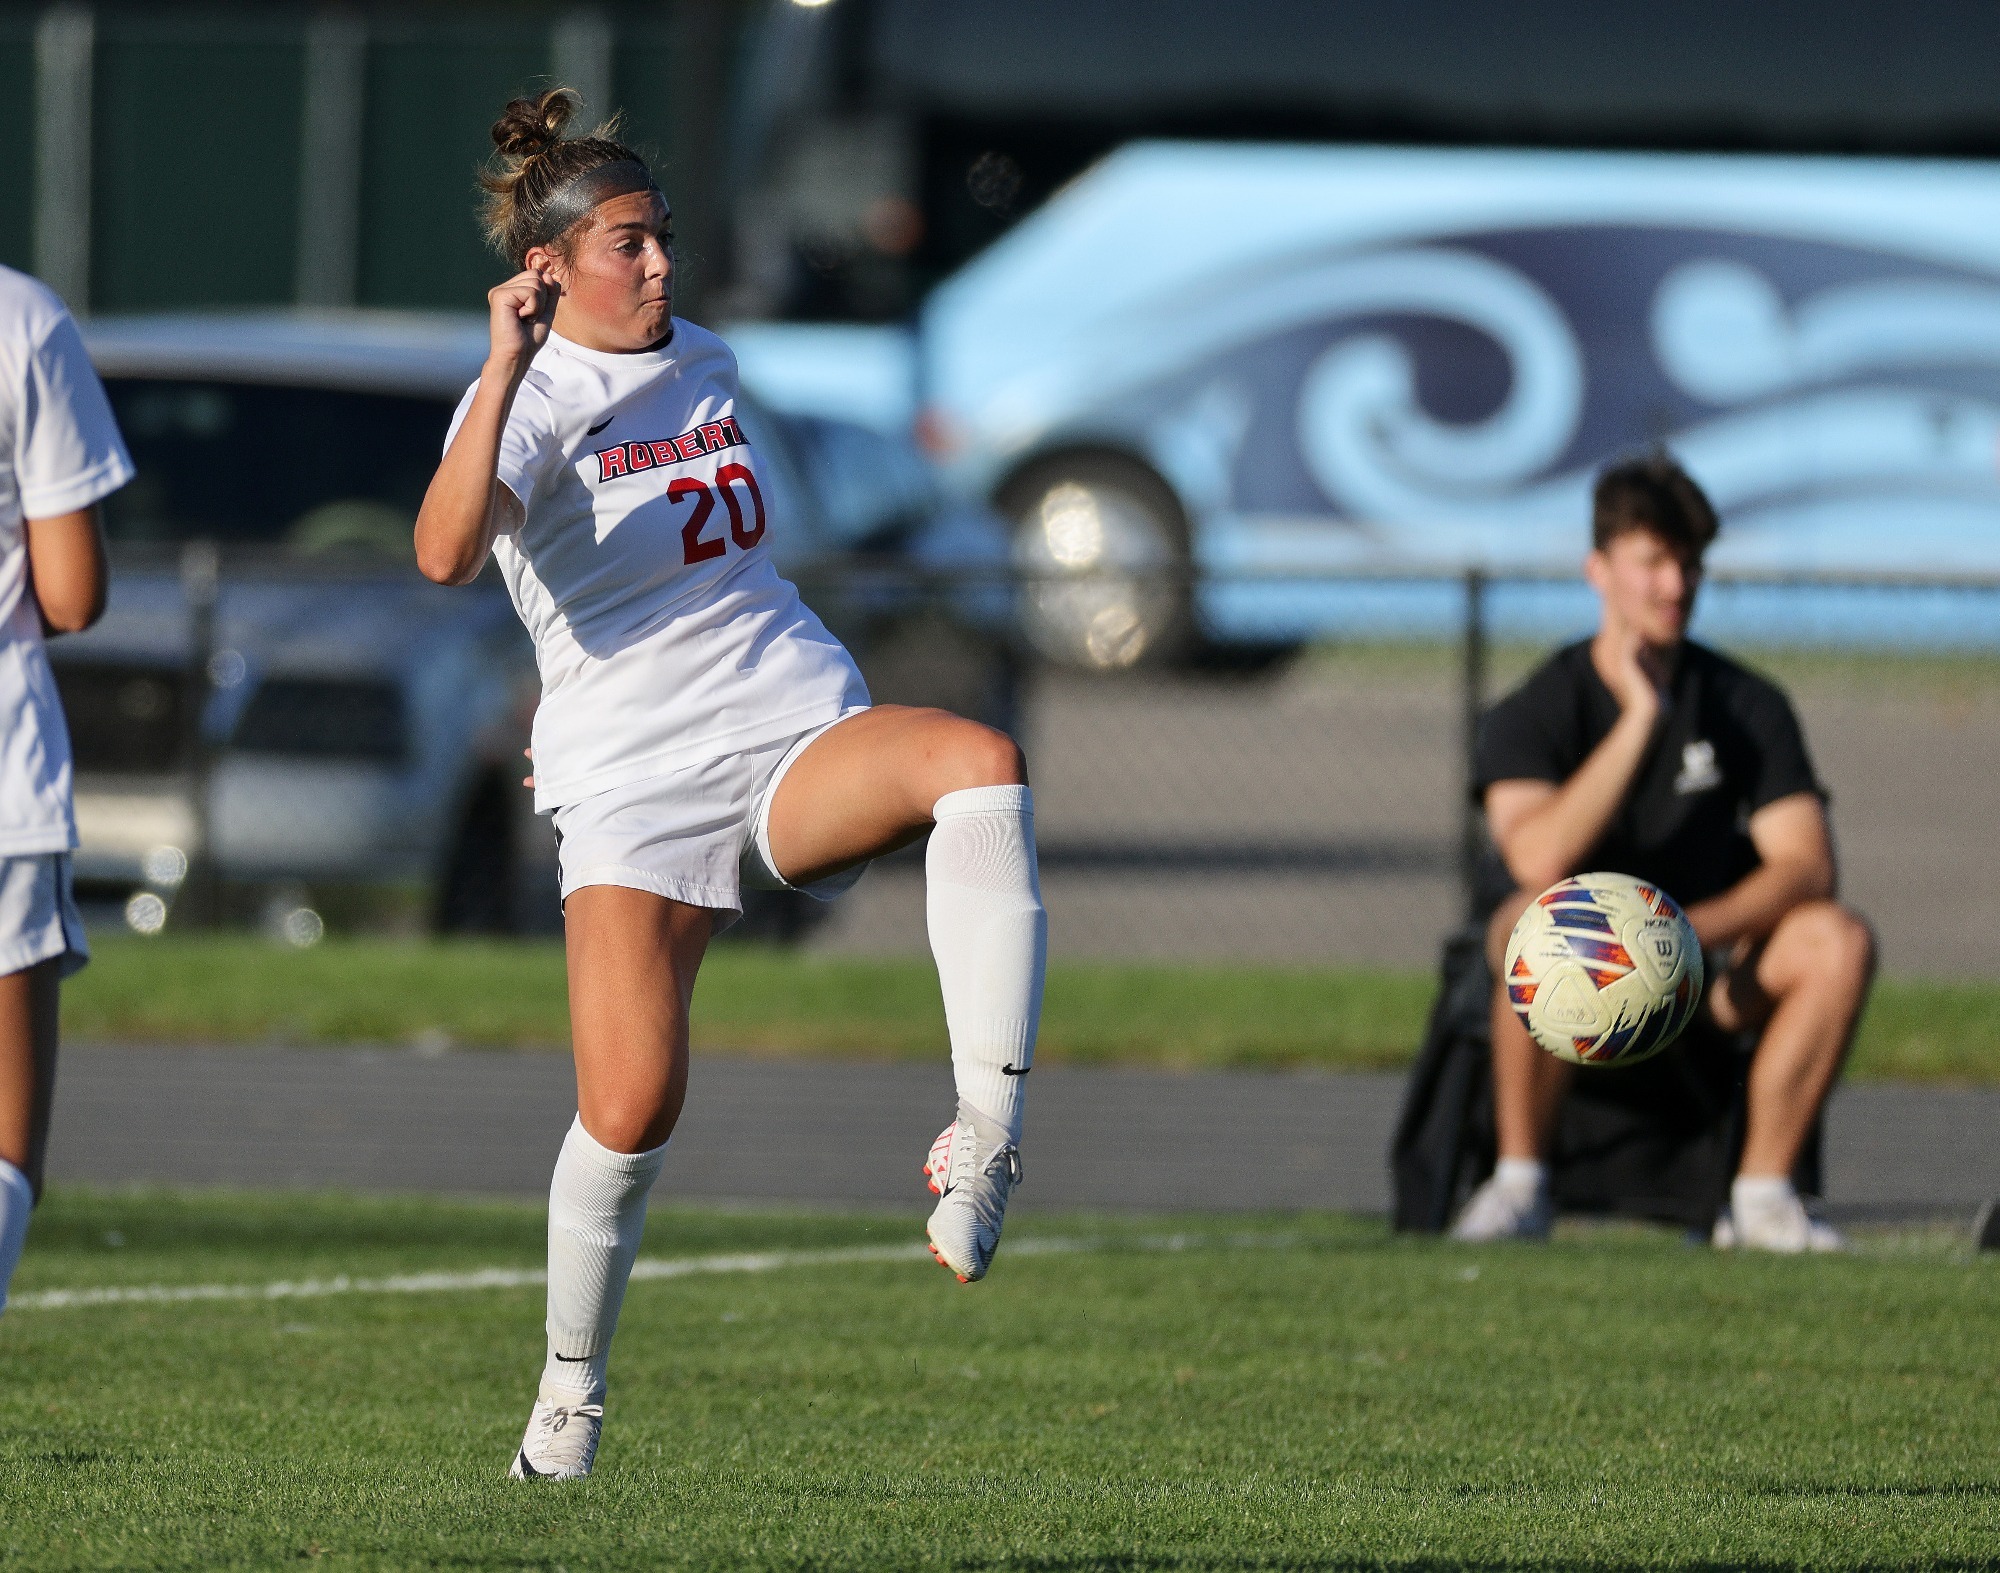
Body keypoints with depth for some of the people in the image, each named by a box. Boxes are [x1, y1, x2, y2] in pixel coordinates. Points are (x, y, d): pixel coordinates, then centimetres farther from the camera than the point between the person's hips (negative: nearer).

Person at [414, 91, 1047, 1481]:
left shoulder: (704, 365, 15)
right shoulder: (526, 404, -6)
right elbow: (447, 552, -28)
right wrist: (509, 369, -30)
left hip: (801, 737, 4)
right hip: (635, 782, -4)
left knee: (981, 762, -30)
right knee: (632, 1108, -14)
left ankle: (987, 1136, -36)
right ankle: (571, 1389, 13)